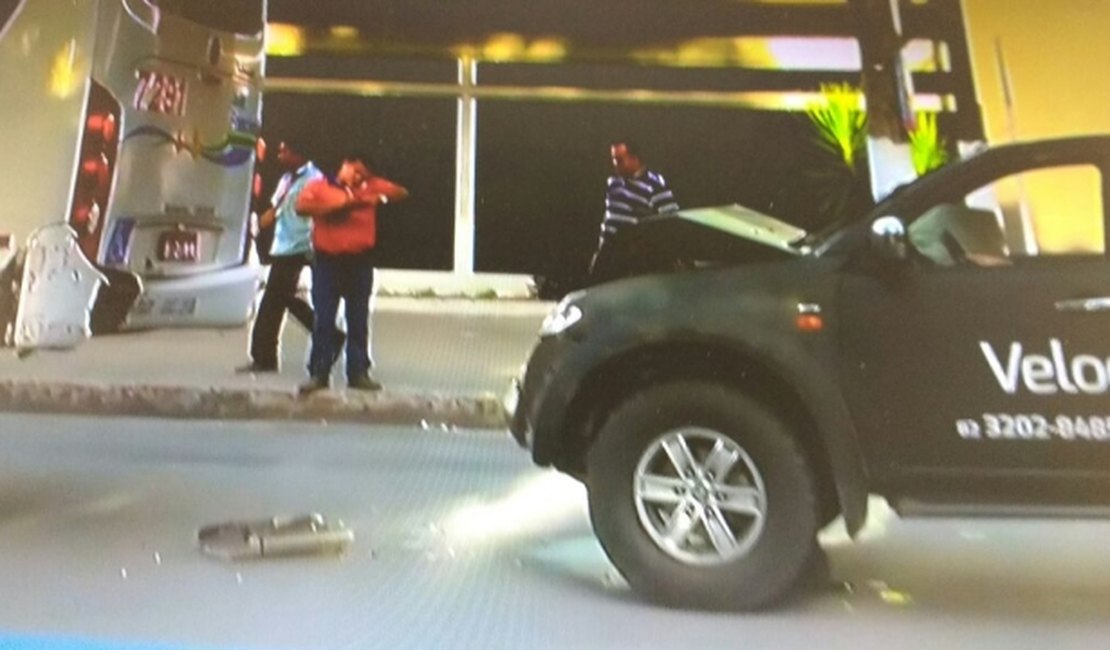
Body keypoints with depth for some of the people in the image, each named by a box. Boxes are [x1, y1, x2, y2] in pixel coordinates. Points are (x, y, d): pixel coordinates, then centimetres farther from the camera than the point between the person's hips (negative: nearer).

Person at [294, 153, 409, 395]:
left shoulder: (371, 186, 11)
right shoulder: (319, 186, 5)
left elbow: (401, 193, 7)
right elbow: (301, 206, -11)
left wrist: (381, 197, -11)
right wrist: (335, 206, -15)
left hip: (360, 262, 2)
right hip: (328, 261, -2)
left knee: (358, 320, 7)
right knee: (324, 320, 0)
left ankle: (358, 373, 14)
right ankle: (318, 374, 7)